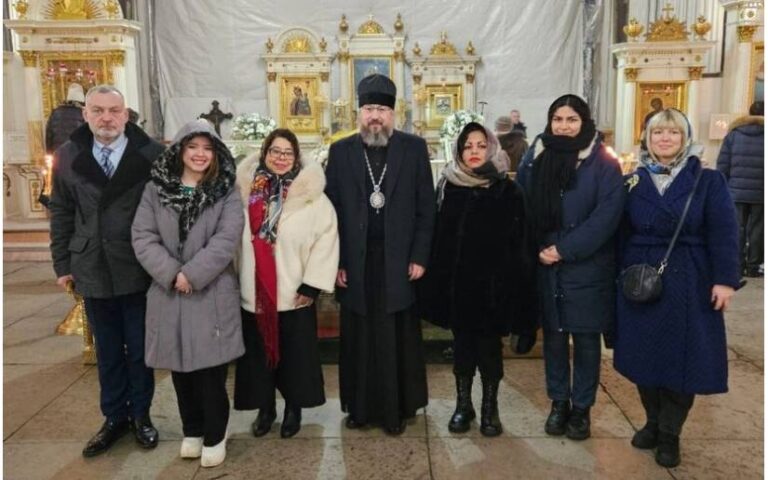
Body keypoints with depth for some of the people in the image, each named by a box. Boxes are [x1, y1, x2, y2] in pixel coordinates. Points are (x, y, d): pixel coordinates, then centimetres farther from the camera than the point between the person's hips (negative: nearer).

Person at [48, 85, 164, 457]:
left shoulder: (151, 153, -7)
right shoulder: (68, 156, 4)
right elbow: (61, 213, 9)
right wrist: (63, 263, 7)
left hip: (139, 270, -3)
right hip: (93, 271, 3)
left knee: (139, 349, 12)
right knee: (107, 351, 16)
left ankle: (140, 415, 30)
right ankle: (115, 417, 31)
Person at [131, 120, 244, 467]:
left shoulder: (227, 194, -1)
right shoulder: (156, 189, 5)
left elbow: (226, 240, -11)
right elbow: (142, 237, -3)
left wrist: (191, 275, -18)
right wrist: (172, 273, -15)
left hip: (212, 295, -2)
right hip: (169, 293, 3)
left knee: (211, 371, 1)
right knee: (180, 368, 13)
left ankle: (214, 436, 20)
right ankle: (192, 431, 32)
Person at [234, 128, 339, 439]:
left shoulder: (311, 194, -8)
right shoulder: (246, 190, 1)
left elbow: (326, 241, -10)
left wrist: (312, 285, -12)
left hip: (295, 293, -2)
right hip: (253, 292, 3)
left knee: (295, 354, 10)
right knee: (259, 352, 15)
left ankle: (293, 408, 30)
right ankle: (265, 407, 33)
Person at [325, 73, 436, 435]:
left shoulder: (414, 148, 3)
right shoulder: (341, 151, 5)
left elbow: (426, 208, 1)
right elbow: (331, 211, 3)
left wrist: (419, 257, -5)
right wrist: (335, 262, -3)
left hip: (399, 261, -1)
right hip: (355, 263, 1)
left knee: (398, 339, 6)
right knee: (359, 339, 9)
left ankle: (397, 408, 20)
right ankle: (360, 406, 24)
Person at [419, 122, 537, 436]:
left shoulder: (508, 191, -4)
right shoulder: (447, 188, 1)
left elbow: (521, 244, -5)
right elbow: (435, 239, 1)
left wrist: (518, 286, -8)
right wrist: (433, 285, -1)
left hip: (492, 285, -1)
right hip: (456, 284, 2)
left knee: (489, 347, 8)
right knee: (462, 345, 13)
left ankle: (490, 407, 27)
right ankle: (463, 404, 30)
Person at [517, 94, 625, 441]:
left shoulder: (603, 163, -4)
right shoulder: (535, 158, 5)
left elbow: (606, 215, -12)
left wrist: (565, 250, -15)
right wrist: (535, 249, -4)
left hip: (587, 268, -2)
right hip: (545, 266, 3)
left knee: (585, 338, 6)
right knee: (553, 335, 10)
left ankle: (582, 408, 22)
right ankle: (558, 402, 25)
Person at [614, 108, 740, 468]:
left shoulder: (707, 180, 0)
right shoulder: (633, 181, 5)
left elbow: (722, 233, -6)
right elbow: (622, 233, 4)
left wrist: (725, 279, -13)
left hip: (687, 283, -2)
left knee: (682, 358, 3)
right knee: (644, 355, 8)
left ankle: (670, 434, 20)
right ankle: (652, 422, 28)